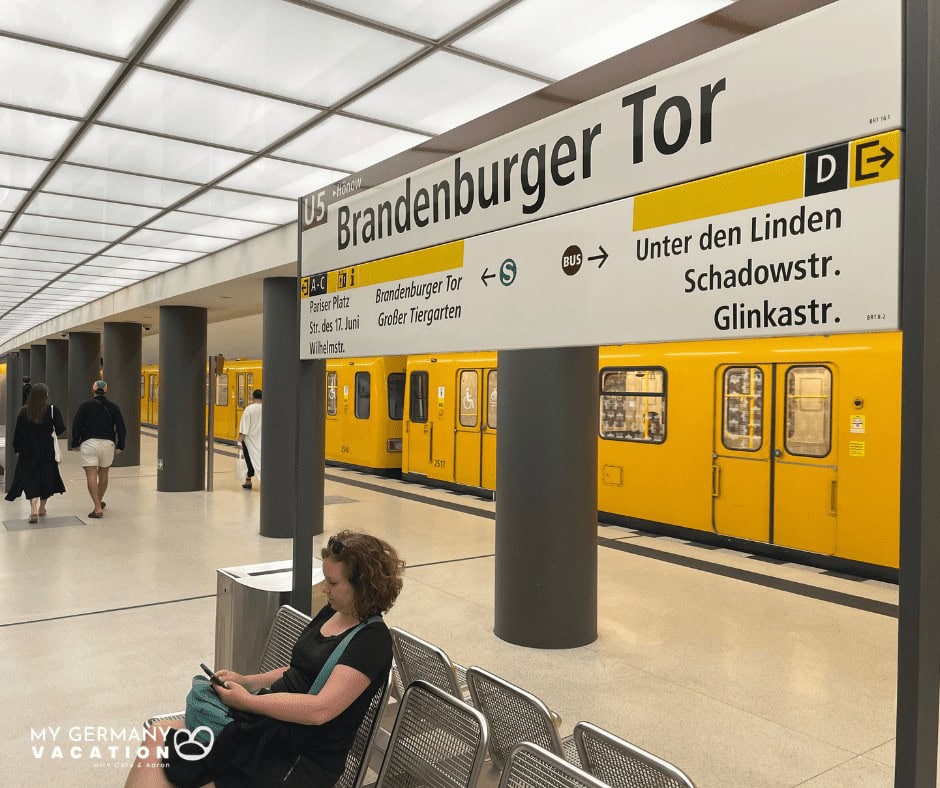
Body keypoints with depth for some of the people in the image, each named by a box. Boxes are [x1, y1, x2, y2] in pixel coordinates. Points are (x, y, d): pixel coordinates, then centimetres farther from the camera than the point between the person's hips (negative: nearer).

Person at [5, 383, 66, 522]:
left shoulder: (23, 412, -2)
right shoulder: (53, 410, -8)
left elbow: (17, 432, 1)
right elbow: (60, 429, -13)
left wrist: (17, 448, 12)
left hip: (28, 452, 0)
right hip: (47, 452, 0)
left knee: (30, 480, 1)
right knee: (47, 478, 14)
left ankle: (33, 509, -17)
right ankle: (42, 508, 25)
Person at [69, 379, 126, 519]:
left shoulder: (85, 405, 2)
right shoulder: (113, 407, 7)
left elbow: (76, 425, -1)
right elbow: (121, 428, 5)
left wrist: (75, 443, 8)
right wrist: (120, 446, 11)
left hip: (89, 443, -3)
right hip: (108, 443, 3)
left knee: (91, 475, -7)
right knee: (103, 474, 19)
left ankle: (98, 508, -17)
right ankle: (99, 503, 36)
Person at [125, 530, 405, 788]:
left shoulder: (373, 640, -16)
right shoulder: (331, 612, 10)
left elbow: (320, 709, -24)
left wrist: (247, 701, -19)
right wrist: (245, 681, 6)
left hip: (304, 758, -8)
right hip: (266, 723, 8)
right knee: (159, 743, -7)